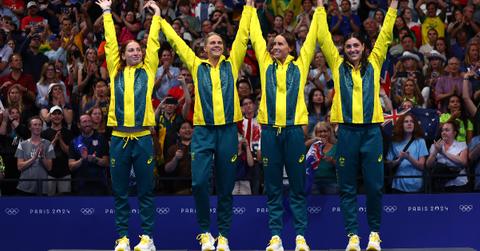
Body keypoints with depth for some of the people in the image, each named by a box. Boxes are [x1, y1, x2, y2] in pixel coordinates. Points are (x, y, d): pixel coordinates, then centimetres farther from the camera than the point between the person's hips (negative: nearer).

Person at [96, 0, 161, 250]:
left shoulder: (148, 70, 9)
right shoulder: (116, 71, 10)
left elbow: (153, 42, 9)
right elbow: (110, 42, 10)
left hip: (143, 137, -1)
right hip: (119, 138, 1)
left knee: (146, 190, 3)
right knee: (120, 191, 5)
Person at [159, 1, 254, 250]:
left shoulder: (231, 65, 10)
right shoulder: (197, 66, 10)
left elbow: (242, 36, 9)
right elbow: (176, 41, 13)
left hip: (228, 130, 0)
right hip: (203, 131, 0)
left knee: (225, 187, 5)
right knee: (199, 182, -10)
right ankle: (204, 231, 7)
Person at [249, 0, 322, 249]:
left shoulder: (300, 64, 9)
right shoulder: (266, 64, 12)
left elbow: (311, 39, 12)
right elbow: (256, 37, 16)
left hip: (294, 129, -1)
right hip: (269, 129, 1)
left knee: (297, 186, 3)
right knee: (273, 187, 4)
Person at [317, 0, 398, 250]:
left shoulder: (373, 64, 11)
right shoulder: (338, 66, 10)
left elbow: (385, 36, 10)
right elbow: (323, 38, 9)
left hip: (371, 130, 0)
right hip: (347, 131, 0)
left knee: (374, 185, 0)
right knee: (347, 187, 2)